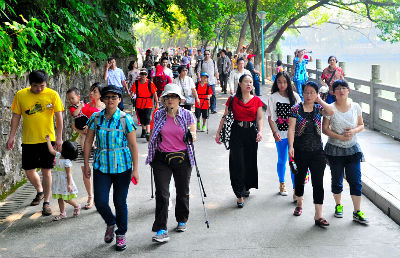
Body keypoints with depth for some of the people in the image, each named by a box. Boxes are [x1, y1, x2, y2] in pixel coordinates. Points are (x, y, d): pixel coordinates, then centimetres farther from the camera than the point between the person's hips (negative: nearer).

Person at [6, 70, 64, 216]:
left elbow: (59, 116, -4)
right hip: (28, 140, 2)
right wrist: (12, 136, 2)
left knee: (46, 171, 1)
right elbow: (16, 116, 5)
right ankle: (40, 191, 37)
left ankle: (46, 202, 14)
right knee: (28, 171, 8)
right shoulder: (20, 95, -2)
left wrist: (59, 138, -8)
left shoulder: (52, 95, -7)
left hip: (48, 139, -2)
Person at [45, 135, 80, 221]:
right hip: (58, 182, 8)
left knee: (66, 199, 0)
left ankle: (77, 206, 25)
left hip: (65, 182, -8)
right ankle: (62, 213, 22)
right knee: (59, 198, 12)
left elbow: (68, 174, -21)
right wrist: (48, 140, 14)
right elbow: (51, 150, 14)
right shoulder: (58, 155, 1)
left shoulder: (67, 162, -22)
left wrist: (69, 185, -23)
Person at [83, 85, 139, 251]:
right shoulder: (96, 118, 0)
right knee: (100, 202, -3)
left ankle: (121, 235, 27)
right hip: (101, 166, 2)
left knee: (120, 202, 6)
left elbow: (133, 145, -5)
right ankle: (110, 223, 30)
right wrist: (86, 164, 4)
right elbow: (88, 142, 6)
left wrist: (135, 169, -7)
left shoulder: (126, 119, -7)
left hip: (122, 166, -2)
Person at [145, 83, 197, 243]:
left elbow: (193, 137, 4)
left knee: (182, 192, 12)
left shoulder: (187, 115, 0)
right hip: (162, 159, 0)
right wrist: (151, 155, 15)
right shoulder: (158, 115, 3)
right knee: (162, 193, -9)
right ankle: (161, 230, -7)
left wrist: (191, 136, -19)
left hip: (182, 158, 0)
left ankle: (182, 220, 35)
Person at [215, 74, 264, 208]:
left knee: (250, 162, 11)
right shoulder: (233, 100, 1)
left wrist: (260, 131, -13)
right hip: (237, 133, -2)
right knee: (237, 163, -5)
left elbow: (260, 118, 3)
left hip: (252, 133, 2)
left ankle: (247, 187, 36)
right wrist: (218, 133, 2)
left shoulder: (257, 100, 5)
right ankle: (240, 195, 1)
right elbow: (225, 117, 3)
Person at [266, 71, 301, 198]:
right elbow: (270, 117, -1)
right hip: (280, 135, 0)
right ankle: (282, 184, 35)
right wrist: (274, 132, -12)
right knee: (282, 160, 13)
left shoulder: (295, 96, 2)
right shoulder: (273, 97, -1)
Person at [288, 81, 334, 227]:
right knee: (300, 178, 17)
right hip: (300, 151, -1)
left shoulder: (318, 109, 4)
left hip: (317, 151, 1)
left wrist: (320, 100, -13)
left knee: (318, 182, -4)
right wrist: (291, 146, -20)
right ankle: (299, 204, 42)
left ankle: (318, 216, -2)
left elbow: (331, 112, -17)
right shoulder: (296, 109, -2)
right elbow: (291, 128, -10)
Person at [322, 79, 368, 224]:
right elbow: (325, 129, -7)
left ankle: (357, 212, 6)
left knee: (355, 180, -2)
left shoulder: (355, 107, 1)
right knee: (337, 180, 10)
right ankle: (338, 205, 32)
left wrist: (354, 131, -13)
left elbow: (361, 125, 9)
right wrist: (340, 137, -17)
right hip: (335, 150, -2)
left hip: (352, 149, 2)